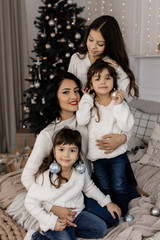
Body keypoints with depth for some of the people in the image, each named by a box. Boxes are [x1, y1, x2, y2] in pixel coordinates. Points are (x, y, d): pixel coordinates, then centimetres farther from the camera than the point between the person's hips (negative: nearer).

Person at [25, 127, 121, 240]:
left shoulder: (81, 170, -10)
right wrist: (51, 222, -20)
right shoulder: (45, 176, -25)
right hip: (56, 221, -5)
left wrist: (107, 202, 11)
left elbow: (89, 187, 11)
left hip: (77, 213, 6)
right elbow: (31, 203, -16)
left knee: (101, 229, 3)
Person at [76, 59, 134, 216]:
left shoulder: (120, 103, -5)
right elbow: (81, 121, -19)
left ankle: (122, 213, 33)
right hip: (97, 155, 1)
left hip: (117, 154, -1)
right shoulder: (90, 103, -2)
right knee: (104, 188, 16)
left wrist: (119, 105, -20)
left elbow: (127, 127, -15)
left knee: (118, 187, 11)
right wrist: (87, 99, -14)